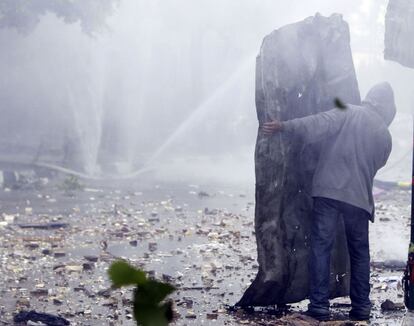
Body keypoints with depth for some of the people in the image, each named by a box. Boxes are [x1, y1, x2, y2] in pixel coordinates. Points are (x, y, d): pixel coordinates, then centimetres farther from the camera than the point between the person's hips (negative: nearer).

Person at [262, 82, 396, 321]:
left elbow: (317, 125, -12)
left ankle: (320, 306, -5)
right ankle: (361, 307, 16)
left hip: (329, 189, -3)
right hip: (359, 196, 3)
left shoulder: (349, 113, -1)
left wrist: (283, 126, -9)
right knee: (360, 252, 16)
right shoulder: (386, 136, 10)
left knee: (321, 247, 0)